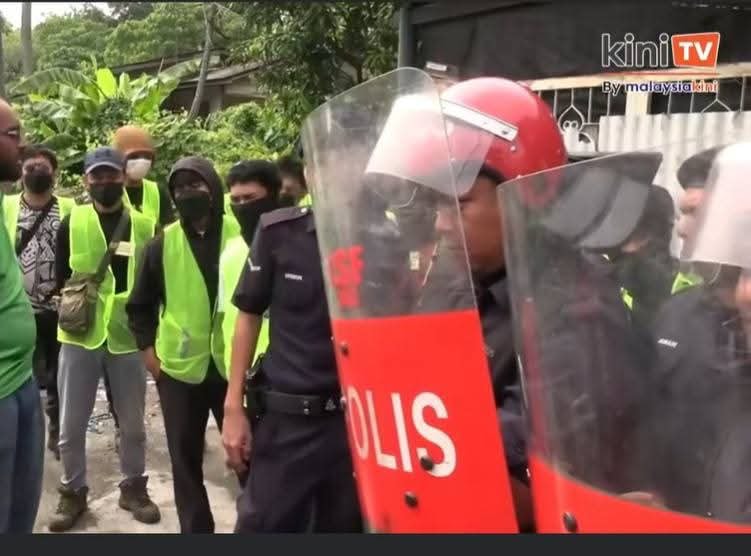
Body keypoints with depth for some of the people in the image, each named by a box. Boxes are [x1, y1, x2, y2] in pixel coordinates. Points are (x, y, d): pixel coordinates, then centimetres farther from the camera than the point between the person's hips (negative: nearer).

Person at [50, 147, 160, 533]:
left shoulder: (144, 225, 2)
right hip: (80, 334, 0)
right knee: (71, 425, 7)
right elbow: (61, 278, 7)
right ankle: (73, 492, 27)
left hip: (128, 336, 0)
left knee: (133, 424, 11)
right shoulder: (72, 223, 1)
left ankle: (133, 487, 30)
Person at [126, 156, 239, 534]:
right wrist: (148, 349, 2)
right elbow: (139, 305, 11)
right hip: (180, 368, 2)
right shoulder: (163, 244, 3)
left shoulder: (241, 235, -3)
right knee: (185, 460, 11)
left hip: (233, 364, -2)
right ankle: (195, 529, 26)